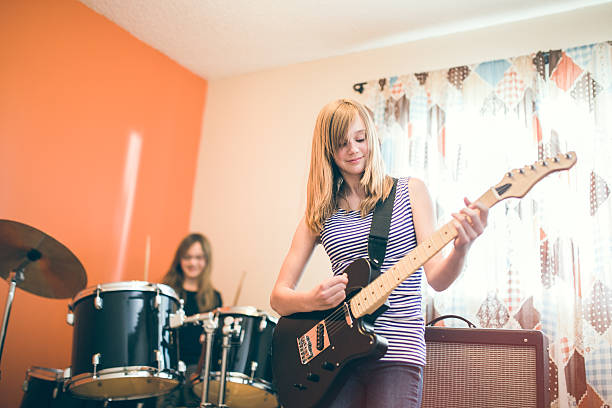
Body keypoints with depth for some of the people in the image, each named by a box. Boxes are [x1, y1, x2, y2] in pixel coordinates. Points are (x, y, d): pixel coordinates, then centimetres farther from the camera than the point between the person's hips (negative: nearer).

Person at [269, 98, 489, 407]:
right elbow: (278, 297, 7)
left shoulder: (410, 191, 4)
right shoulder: (320, 214, 7)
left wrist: (460, 249, -23)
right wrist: (312, 301, -14)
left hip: (397, 350, -1)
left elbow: (436, 278, -3)